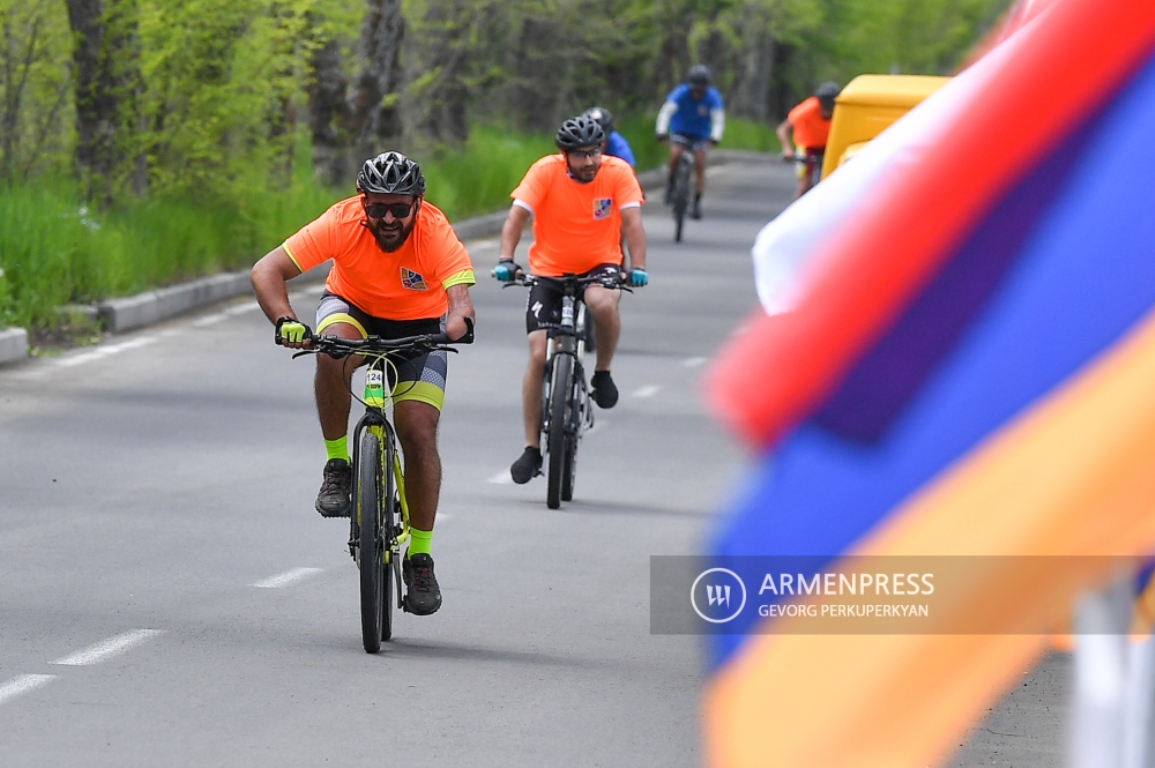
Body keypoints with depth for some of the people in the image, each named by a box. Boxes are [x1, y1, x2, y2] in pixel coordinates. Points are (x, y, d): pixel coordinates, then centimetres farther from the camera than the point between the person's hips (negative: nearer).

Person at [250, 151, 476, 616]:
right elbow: (267, 271, -32)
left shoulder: (435, 232, -29)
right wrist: (286, 322, -49)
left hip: (417, 325, 0)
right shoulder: (342, 223, -28)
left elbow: (460, 297, -42)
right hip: (352, 308, 0)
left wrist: (459, 323, -66)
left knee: (420, 434, -14)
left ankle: (419, 557, 2)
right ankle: (337, 466, -19)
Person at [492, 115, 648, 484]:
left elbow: (632, 222, -21)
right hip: (550, 270, 1)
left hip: (599, 265, -1)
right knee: (539, 355, -10)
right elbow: (517, 217, -22)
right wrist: (506, 260, -39)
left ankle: (602, 372, -7)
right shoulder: (545, 172, -14)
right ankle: (532, 449, 0)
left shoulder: (618, 174, -12)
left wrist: (638, 267, -37)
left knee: (603, 303, -36)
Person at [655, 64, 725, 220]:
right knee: (675, 154, -30)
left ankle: (697, 204, -4)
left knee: (700, 166, -11)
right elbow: (666, 110, -32)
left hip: (700, 135, 1)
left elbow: (718, 118, -27)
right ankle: (671, 181, -2)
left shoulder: (713, 97, -19)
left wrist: (715, 137, -45)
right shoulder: (681, 93, -22)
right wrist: (661, 131, -47)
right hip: (680, 131, -1)